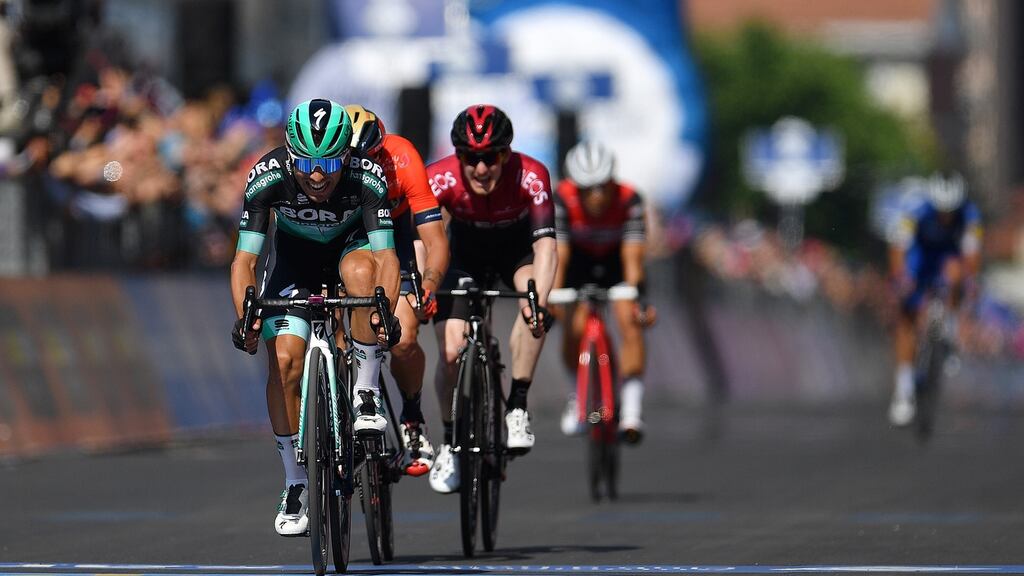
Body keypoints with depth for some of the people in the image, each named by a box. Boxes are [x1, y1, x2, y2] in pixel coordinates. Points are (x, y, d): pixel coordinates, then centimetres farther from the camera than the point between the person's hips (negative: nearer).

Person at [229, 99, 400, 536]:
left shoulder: (368, 177, -33)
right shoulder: (268, 177, -30)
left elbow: (385, 255, -35)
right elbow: (245, 259, -28)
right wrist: (245, 316, -44)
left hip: (350, 247, -1)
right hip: (294, 258, 1)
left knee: (361, 271, -38)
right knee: (284, 362, -16)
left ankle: (367, 392, -22)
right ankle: (294, 486, -1)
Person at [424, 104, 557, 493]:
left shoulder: (530, 176, -34)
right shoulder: (441, 178, -32)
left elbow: (545, 245, -40)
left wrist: (538, 301, -56)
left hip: (516, 249, -1)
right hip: (466, 252, 1)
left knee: (535, 309, -33)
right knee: (450, 351, -14)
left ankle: (517, 408, -20)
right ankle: (450, 443, 9)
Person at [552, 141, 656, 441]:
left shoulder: (629, 201, -33)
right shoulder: (563, 200, -32)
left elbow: (632, 257, -39)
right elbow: (558, 255, -35)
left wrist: (637, 295, -54)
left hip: (616, 257, -1)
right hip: (580, 257, 1)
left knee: (630, 323, -22)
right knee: (574, 328, -18)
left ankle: (631, 410, -19)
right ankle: (578, 393, 10)